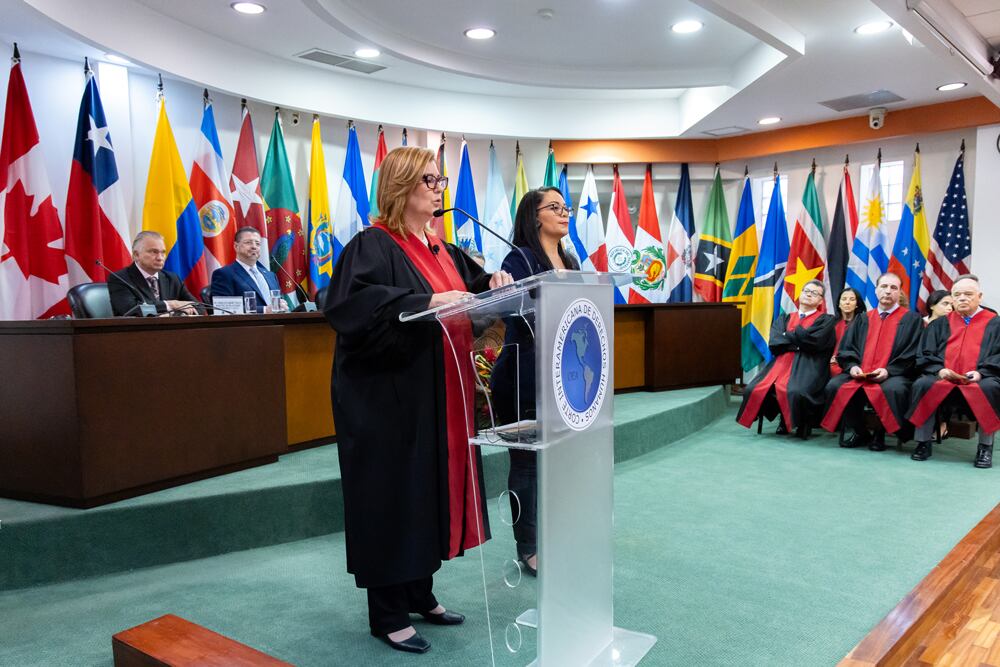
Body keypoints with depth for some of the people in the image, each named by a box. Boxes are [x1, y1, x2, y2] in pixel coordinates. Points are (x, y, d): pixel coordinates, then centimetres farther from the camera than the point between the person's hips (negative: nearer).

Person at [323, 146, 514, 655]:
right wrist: (426, 302, -35)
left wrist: (493, 285, -1)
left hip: (441, 395, 8)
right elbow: (351, 302, -28)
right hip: (390, 399, -8)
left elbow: (472, 287, 22)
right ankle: (387, 615, 17)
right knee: (394, 494, 1)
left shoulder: (442, 249, 14)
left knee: (432, 489, 15)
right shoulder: (372, 246, -12)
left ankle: (420, 594, 32)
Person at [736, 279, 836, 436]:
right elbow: (774, 344, 6)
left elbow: (813, 340, -7)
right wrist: (799, 343, -4)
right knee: (754, 390, -21)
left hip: (807, 367, -4)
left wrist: (788, 336, 7)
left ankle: (801, 424, -4)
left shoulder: (826, 320, 11)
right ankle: (783, 420, 3)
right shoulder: (783, 319, 23)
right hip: (780, 364, 4)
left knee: (794, 392, -36)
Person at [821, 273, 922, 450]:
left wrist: (889, 370, -17)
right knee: (834, 385, -23)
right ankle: (857, 432, -6)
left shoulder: (912, 319, 8)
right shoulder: (863, 320, 18)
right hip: (859, 374, 4)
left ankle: (881, 434, -13)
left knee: (893, 389, -37)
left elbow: (913, 354, -2)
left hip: (893, 375, -4)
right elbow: (846, 349, 14)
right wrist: (852, 366, -8)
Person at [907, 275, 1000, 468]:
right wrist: (939, 370, -10)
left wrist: (981, 373, -15)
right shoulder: (940, 324, 19)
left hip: (979, 381, -1)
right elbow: (926, 355, 11)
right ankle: (923, 443, -19)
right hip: (942, 379, 2)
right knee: (922, 384, -31)